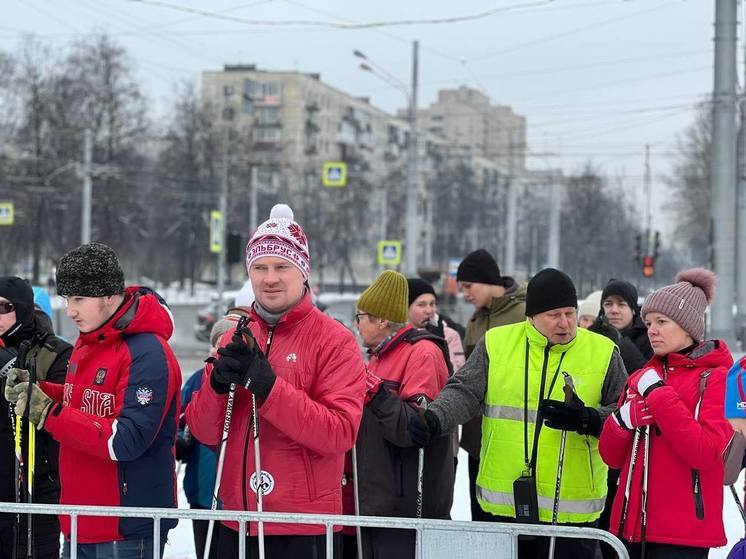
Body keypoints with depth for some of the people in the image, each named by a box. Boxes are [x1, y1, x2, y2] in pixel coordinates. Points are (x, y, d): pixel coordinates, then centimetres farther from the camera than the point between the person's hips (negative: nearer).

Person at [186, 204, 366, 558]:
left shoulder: (334, 341, -6)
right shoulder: (234, 339, 9)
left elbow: (340, 433, -17)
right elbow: (204, 432, 5)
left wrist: (267, 385, -23)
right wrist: (218, 383, -14)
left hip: (302, 529, -5)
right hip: (236, 523, 5)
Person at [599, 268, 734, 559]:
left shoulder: (717, 377, -3)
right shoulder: (641, 378, 15)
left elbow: (705, 452, -17)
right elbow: (612, 456, 12)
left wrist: (658, 395, -15)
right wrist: (624, 418, -8)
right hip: (631, 525, 6)